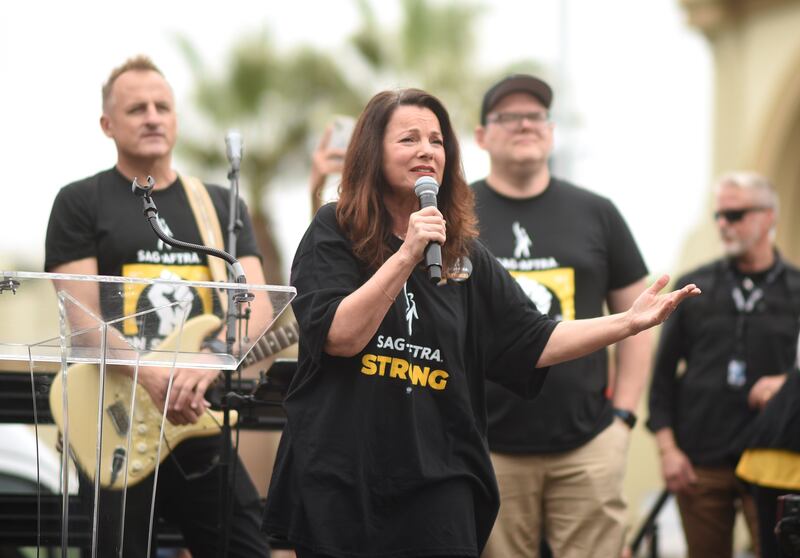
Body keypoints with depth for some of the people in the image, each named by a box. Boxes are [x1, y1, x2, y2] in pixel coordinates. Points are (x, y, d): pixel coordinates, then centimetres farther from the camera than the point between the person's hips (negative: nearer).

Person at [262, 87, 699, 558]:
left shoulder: (464, 253, 10)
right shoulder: (335, 232, -2)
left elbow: (534, 343, 8)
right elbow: (340, 336, -15)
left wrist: (630, 322, -1)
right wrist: (407, 255, -20)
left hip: (437, 480, 3)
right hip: (340, 479, -3)